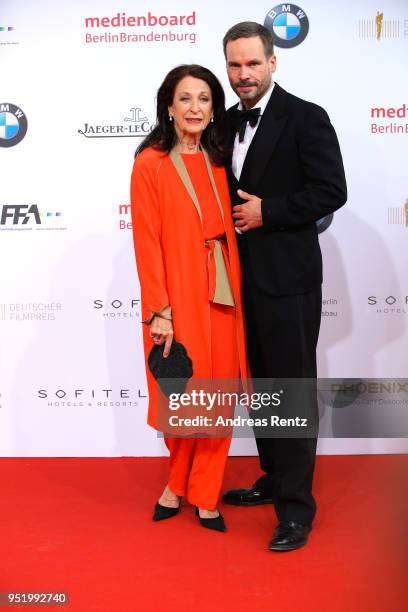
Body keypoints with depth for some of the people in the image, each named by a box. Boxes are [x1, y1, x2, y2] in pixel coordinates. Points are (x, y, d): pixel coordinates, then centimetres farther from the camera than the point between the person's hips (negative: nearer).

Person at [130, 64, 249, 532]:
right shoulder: (150, 164, -6)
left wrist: (236, 290, 3)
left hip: (221, 292, 5)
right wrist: (159, 310, -14)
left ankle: (204, 494, 22)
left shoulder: (217, 162, 10)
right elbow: (147, 242, -10)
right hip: (177, 294, -4)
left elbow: (227, 230, 11)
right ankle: (178, 481, 32)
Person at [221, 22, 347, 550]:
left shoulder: (306, 119, -9)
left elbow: (332, 191, -14)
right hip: (243, 276, 7)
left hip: (287, 277, -7)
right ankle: (274, 477, 32)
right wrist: (234, 214, 2)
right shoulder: (228, 122, 12)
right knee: (261, 383, 16)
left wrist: (266, 212, -16)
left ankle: (296, 506, 7)